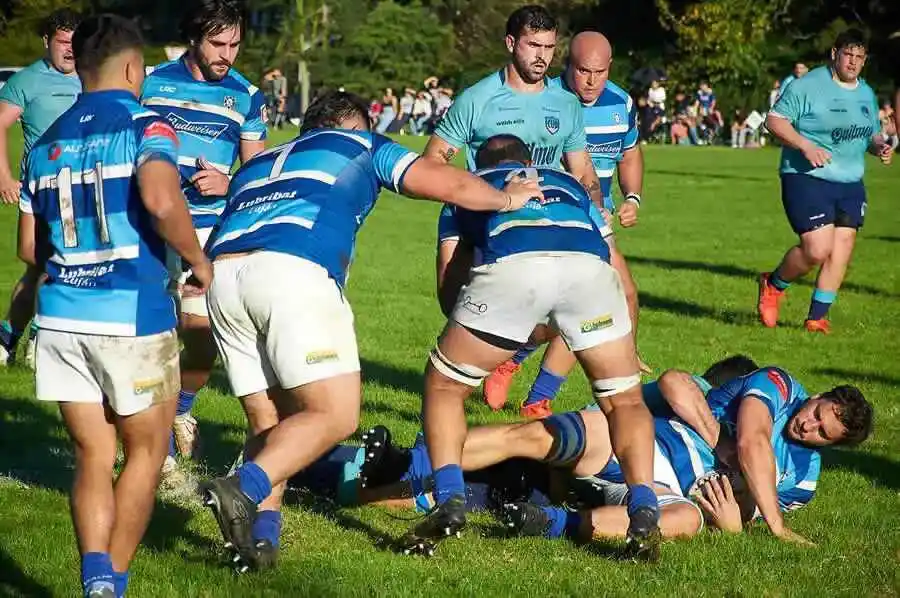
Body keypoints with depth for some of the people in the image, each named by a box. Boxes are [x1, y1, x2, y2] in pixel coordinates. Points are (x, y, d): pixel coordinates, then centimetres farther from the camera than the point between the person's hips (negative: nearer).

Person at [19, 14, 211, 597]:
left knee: (92, 459, 10)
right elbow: (161, 200, -25)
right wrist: (198, 260, -10)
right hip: (133, 314, -5)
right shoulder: (145, 126, -5)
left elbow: (30, 248, 15)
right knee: (145, 452, 13)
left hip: (62, 318, 5)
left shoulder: (47, 143, 13)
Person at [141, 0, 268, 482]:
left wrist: (226, 184, -14)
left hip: (208, 230, 0)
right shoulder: (154, 82, 4)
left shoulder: (246, 96, 5)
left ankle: (179, 412, 25)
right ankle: (161, 454, 4)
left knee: (202, 334, -7)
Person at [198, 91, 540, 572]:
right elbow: (449, 185, 21)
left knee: (270, 423, 14)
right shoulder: (361, 145, 25)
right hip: (294, 271, -6)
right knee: (335, 416, -3)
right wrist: (508, 198, 38)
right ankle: (243, 489, -23)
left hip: (222, 271, 6)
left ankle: (259, 536, -2)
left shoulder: (257, 163, 38)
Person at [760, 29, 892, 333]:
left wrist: (880, 147, 2)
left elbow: (871, 134, 25)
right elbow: (774, 120, -9)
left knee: (841, 251, 0)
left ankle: (817, 318, 11)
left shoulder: (866, 94, 14)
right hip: (807, 180, -7)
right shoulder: (808, 85, -8)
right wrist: (806, 146, -21)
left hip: (850, 184, 7)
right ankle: (773, 285, 13)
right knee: (818, 249, -15)